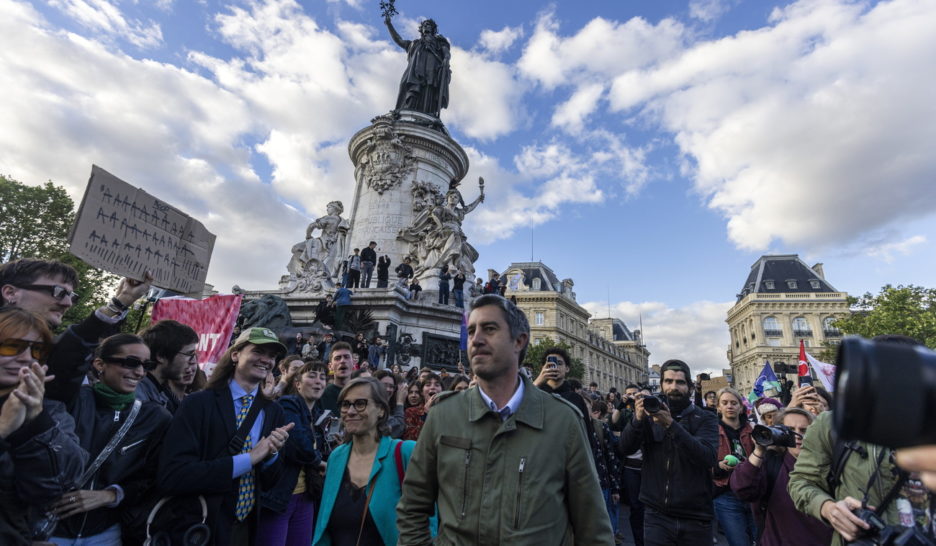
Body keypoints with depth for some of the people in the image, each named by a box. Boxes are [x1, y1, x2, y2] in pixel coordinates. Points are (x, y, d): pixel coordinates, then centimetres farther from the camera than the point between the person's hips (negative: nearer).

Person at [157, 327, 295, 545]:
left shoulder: (274, 412, -1)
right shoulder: (198, 403, -16)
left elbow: (270, 483, 4)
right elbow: (171, 477, -24)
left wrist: (272, 454, -17)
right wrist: (249, 458, -24)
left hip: (250, 527, 5)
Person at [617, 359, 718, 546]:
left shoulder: (705, 419, -1)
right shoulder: (650, 414, 2)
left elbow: (708, 457, -19)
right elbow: (624, 450, -10)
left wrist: (671, 425, -31)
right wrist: (637, 419, -27)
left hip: (695, 517, 0)